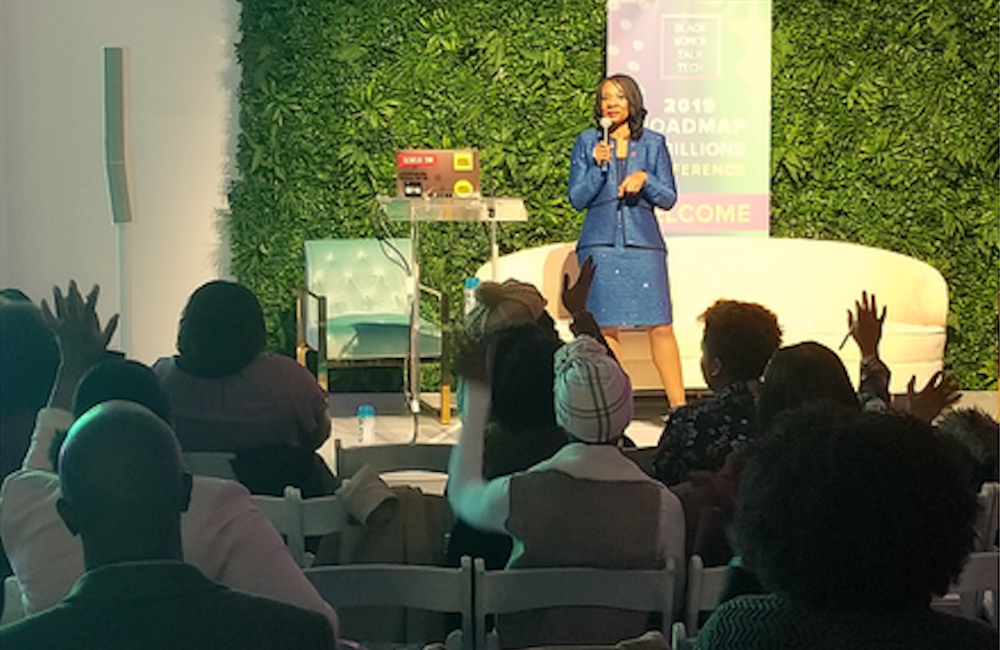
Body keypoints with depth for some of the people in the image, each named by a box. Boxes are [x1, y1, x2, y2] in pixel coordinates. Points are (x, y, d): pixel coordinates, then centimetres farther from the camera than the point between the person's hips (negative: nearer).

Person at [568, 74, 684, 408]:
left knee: (660, 326, -5)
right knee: (606, 327, -2)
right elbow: (577, 199, 3)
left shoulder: (653, 143, 8)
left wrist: (645, 179, -10)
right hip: (600, 245, 0)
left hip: (643, 244, 0)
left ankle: (678, 405, 2)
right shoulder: (587, 142, 7)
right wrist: (599, 166, -10)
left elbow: (669, 198, 8)